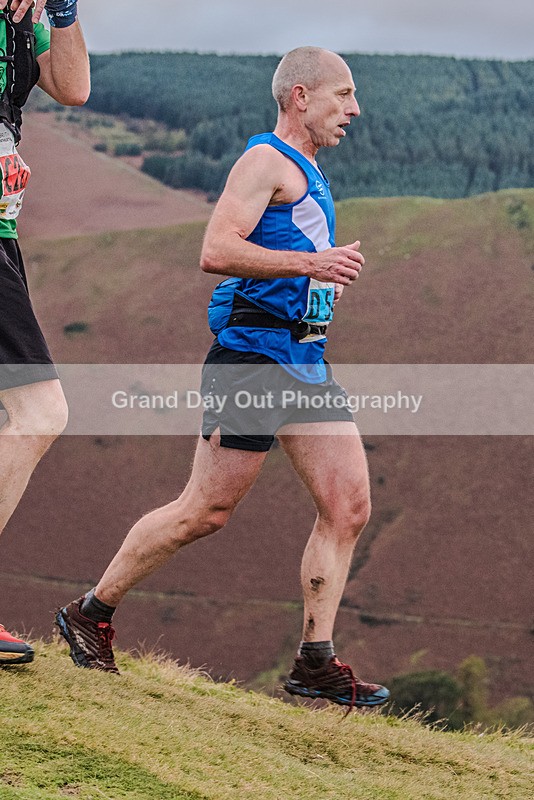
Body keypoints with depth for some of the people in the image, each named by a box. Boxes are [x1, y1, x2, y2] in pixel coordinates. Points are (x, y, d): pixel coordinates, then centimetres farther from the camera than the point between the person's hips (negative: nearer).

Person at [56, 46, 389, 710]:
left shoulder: (306, 172, 23)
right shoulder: (266, 159, -8)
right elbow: (216, 251, -20)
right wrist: (310, 263, -24)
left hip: (305, 358, 9)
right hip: (254, 353, -9)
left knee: (349, 506, -1)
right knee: (206, 511, -6)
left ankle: (316, 663, 2)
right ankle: (90, 614, 9)